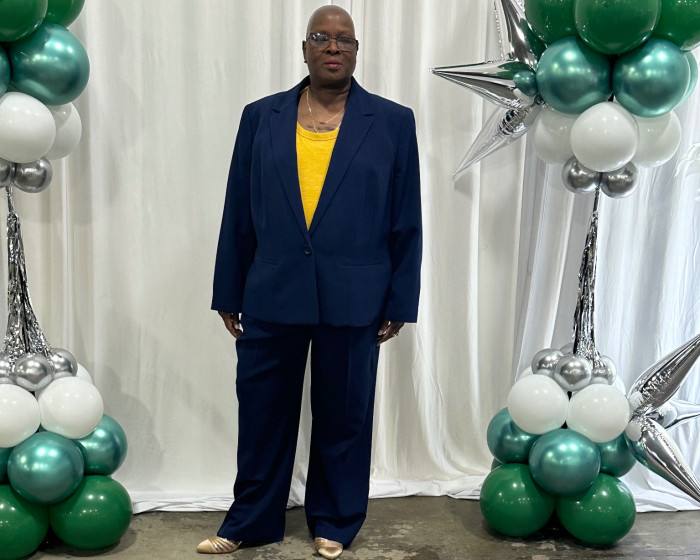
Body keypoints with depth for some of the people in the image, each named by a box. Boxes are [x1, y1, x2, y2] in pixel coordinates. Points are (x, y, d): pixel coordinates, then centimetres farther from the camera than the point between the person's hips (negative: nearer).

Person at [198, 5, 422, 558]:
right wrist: (229, 294, 6)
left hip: (353, 299, -1)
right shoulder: (261, 117, 6)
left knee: (344, 415, 11)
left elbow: (406, 222, 2)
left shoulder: (393, 122, 1)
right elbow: (238, 213, 7)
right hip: (271, 295, 2)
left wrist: (400, 302, 0)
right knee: (262, 411, 11)